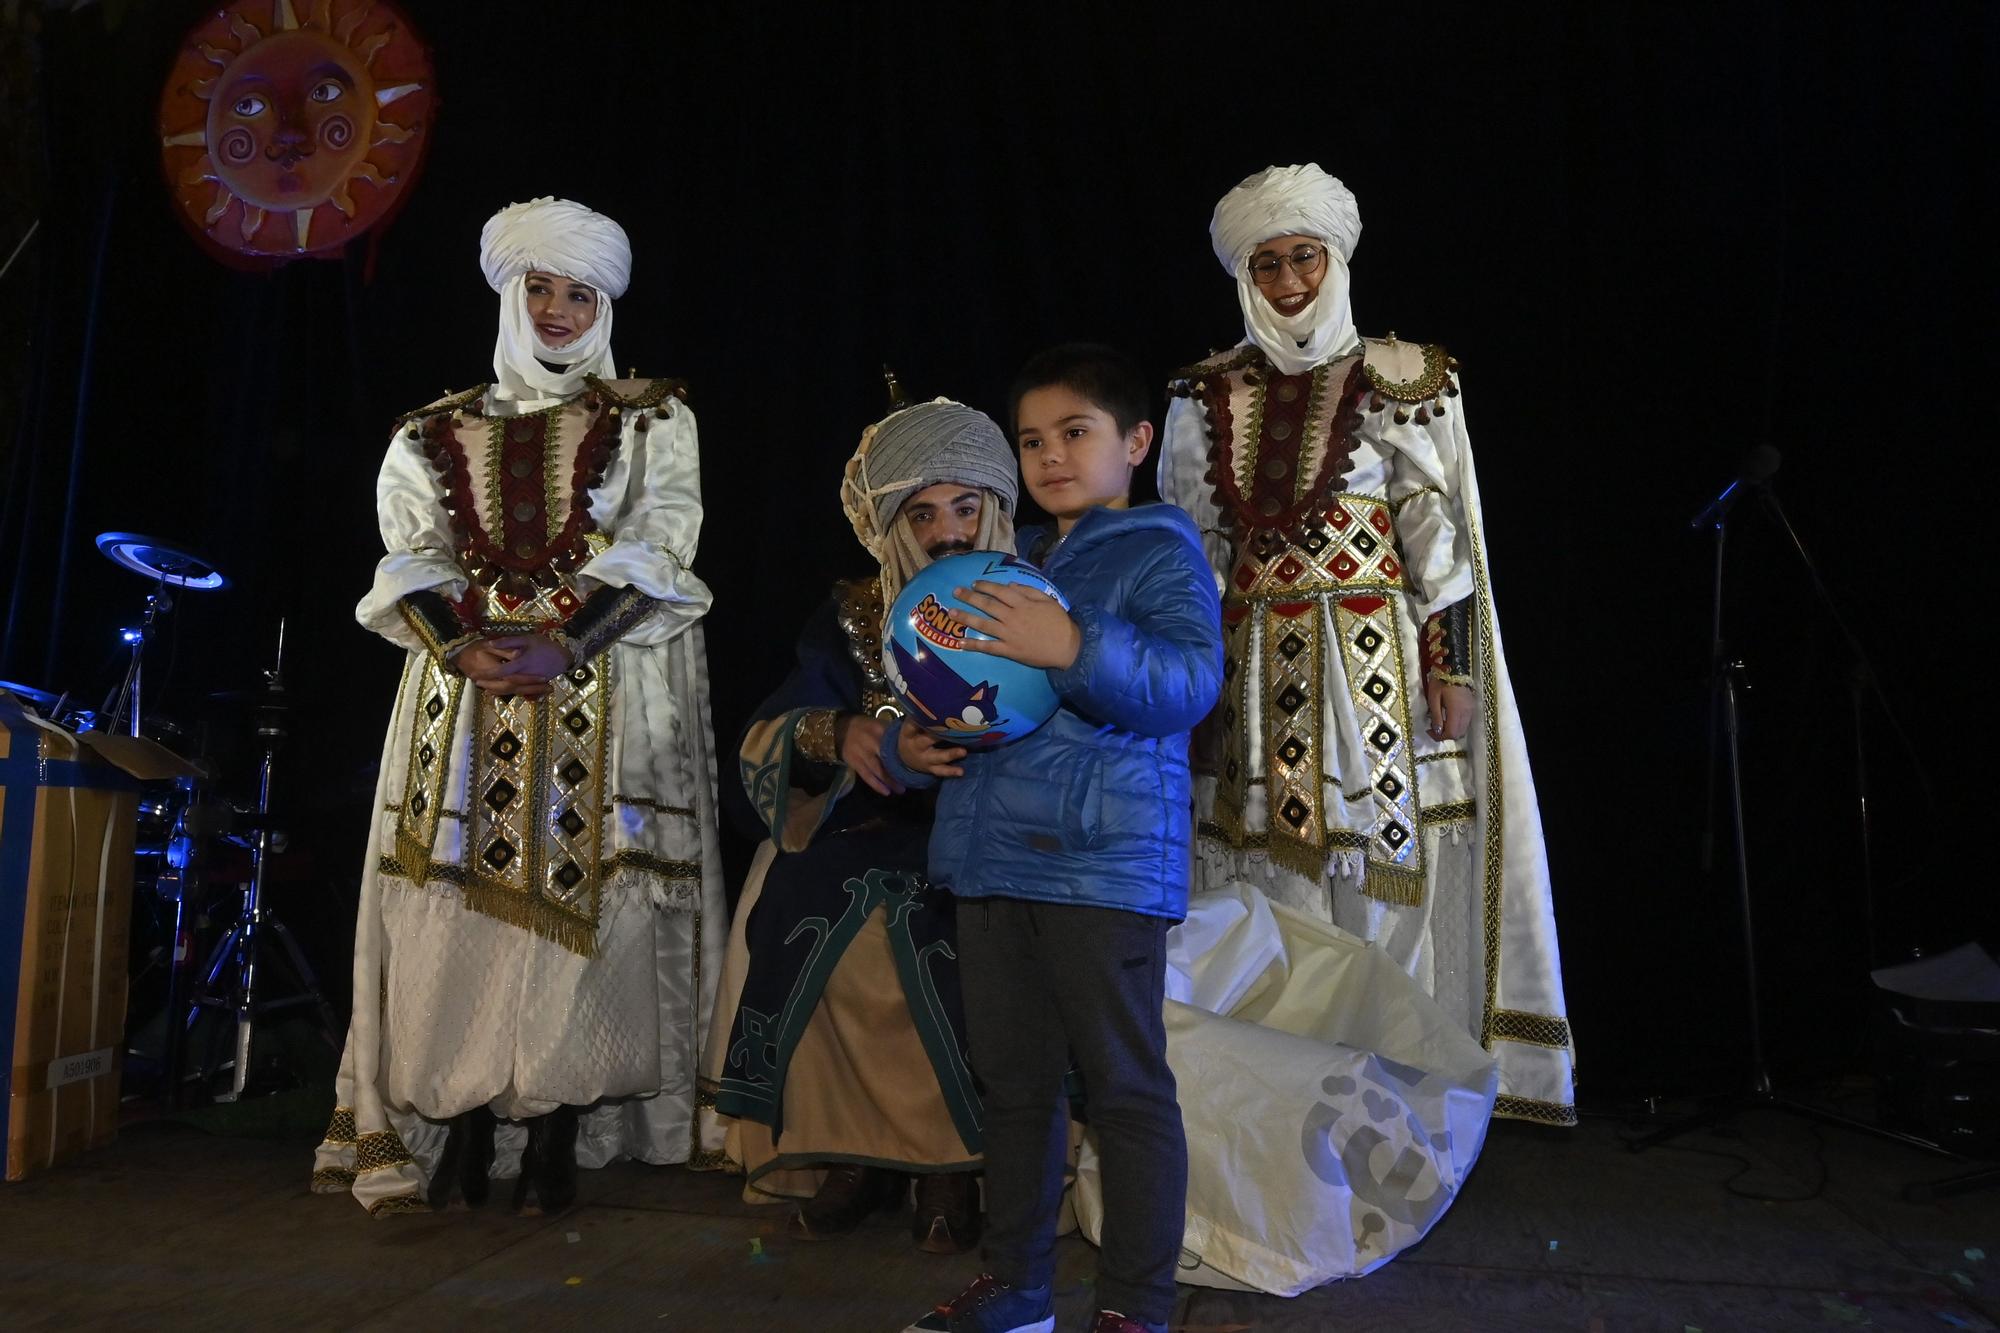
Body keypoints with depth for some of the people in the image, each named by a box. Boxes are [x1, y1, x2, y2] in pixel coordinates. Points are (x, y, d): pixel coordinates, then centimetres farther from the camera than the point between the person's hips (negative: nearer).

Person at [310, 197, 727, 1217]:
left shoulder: (651, 420, 10)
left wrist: (563, 644, -16)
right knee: (458, 888, -2)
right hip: (466, 677, 3)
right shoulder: (440, 431, 17)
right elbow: (414, 556, 8)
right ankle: (459, 1128, 6)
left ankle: (554, 1133, 0)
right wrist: (464, 646, -12)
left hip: (606, 683, -2)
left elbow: (654, 551, -2)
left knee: (577, 888, -7)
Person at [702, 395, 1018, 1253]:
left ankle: (951, 1157, -7)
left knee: (922, 926, -28)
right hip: (870, 837, 3)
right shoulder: (857, 620, 5)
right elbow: (767, 746, -4)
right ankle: (849, 1146, -1)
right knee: (795, 905, -19)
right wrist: (839, 736, -25)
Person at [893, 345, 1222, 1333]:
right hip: (992, 858, 7)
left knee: (1125, 1086, 0)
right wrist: (910, 746, 4)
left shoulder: (1159, 551, -1)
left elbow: (1191, 678, -19)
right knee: (1012, 1081, 16)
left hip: (1107, 858, -7)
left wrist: (1077, 649, -33)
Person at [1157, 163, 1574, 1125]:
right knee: (1264, 867, 4)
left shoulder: (1398, 381, 1)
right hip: (1254, 667, 3)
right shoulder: (1208, 397, 10)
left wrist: (1452, 670, -8)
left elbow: (1438, 537, -2)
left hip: (1374, 660, -3)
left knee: (1378, 864, -1)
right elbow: (1190, 546, 13)